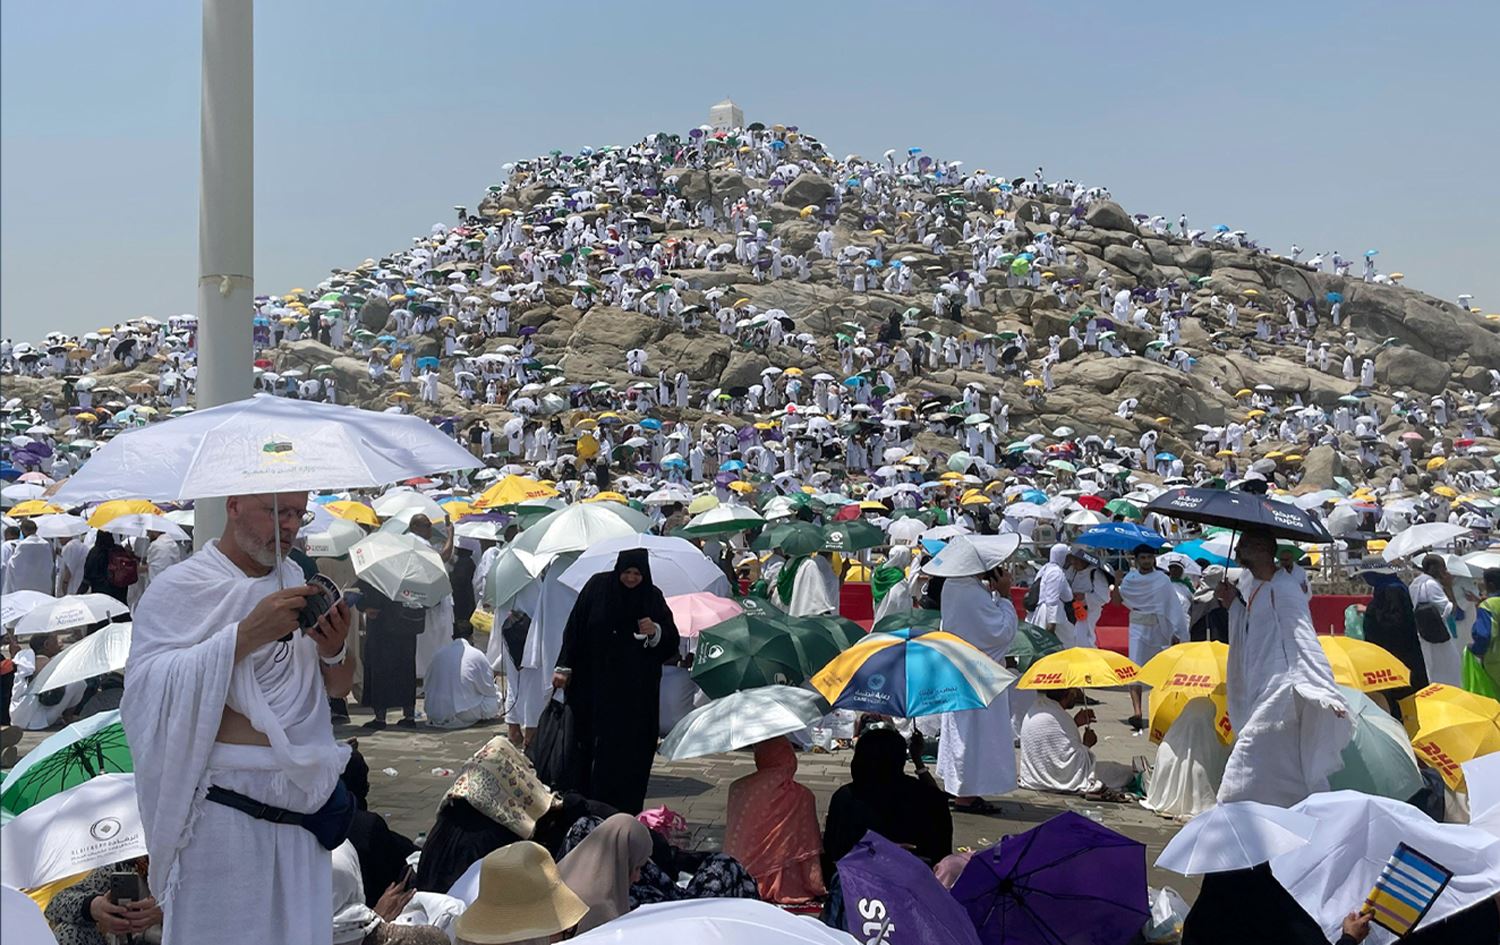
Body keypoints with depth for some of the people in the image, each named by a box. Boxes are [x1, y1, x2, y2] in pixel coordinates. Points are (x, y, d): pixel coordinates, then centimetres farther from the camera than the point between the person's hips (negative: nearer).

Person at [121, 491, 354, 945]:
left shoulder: (295, 581, 10)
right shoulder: (178, 589, -7)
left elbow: (337, 688, 14)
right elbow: (150, 687, -20)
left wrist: (333, 649, -8)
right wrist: (246, 635, -25)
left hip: (302, 800, 5)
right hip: (223, 807, -5)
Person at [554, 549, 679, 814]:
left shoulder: (652, 597, 2)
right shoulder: (598, 586, -1)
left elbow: (671, 644, 6)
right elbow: (575, 627, 2)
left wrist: (656, 631, -15)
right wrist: (564, 667, -1)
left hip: (637, 690, 1)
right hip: (596, 684, 0)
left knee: (631, 750, -1)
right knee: (592, 745, 0)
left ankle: (625, 810, 5)